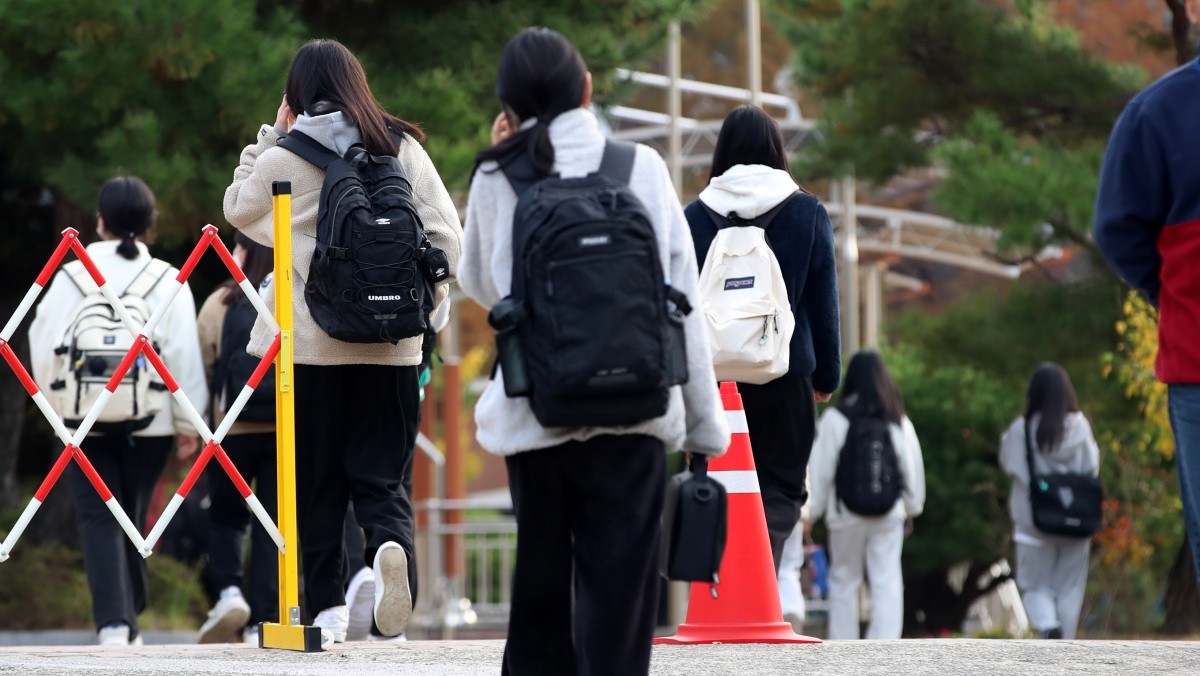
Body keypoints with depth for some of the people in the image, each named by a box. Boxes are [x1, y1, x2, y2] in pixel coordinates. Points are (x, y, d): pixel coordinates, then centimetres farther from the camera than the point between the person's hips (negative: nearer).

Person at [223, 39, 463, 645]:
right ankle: (390, 545, -25)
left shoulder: (284, 158, -3)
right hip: (390, 342, 1)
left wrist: (271, 135, 17)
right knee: (381, 473, 5)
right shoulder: (403, 150, 2)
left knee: (317, 480, 8)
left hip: (310, 339, -1)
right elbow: (447, 237, 0)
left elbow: (238, 209, 17)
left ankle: (327, 608, 5)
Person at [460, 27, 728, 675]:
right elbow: (682, 300, 1)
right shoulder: (642, 167, 1)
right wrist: (705, 423, 6)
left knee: (540, 591, 14)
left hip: (535, 420, 1)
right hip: (633, 412, -1)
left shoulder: (497, 179, 2)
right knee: (618, 596, -2)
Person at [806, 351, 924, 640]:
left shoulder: (834, 418, -6)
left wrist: (812, 511, 3)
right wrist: (912, 508, 22)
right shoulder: (898, 421, 3)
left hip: (846, 513, -2)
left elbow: (820, 469, -4)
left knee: (844, 583, 10)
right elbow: (913, 467, 11)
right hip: (889, 514, 2)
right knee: (887, 584, 0)